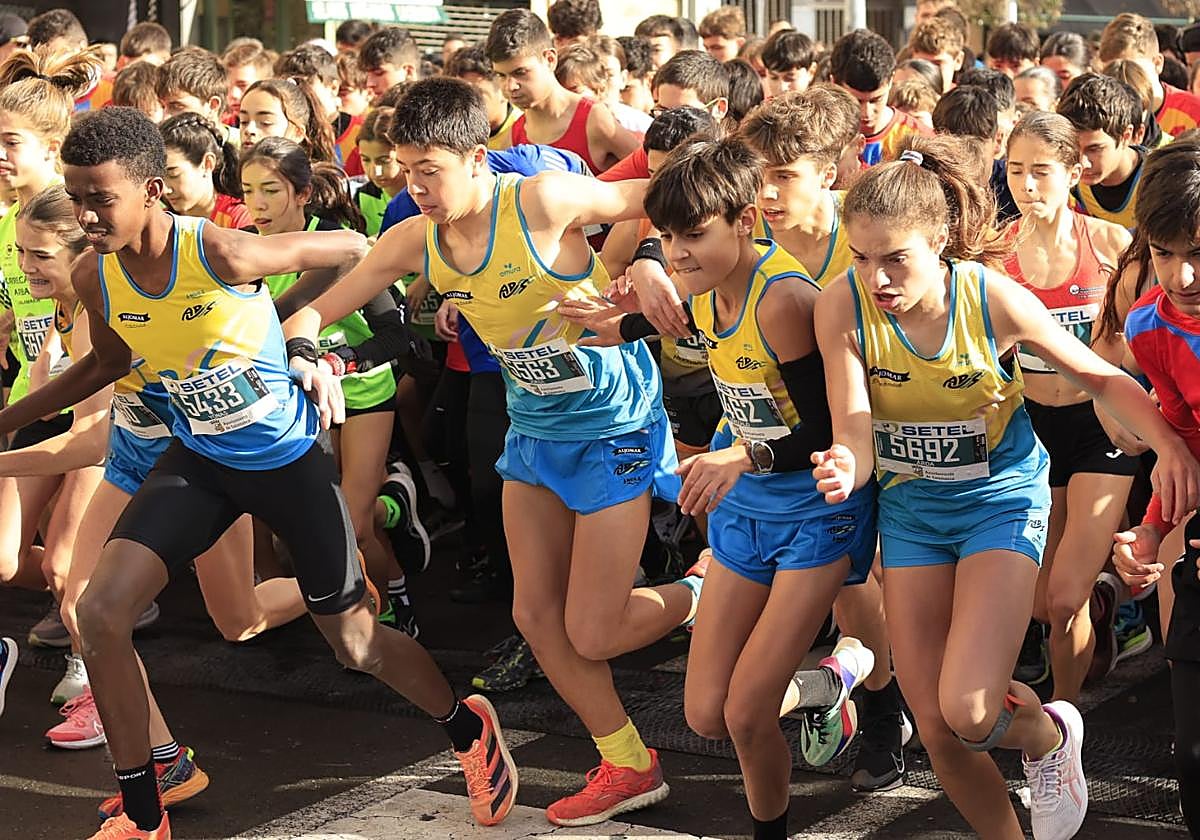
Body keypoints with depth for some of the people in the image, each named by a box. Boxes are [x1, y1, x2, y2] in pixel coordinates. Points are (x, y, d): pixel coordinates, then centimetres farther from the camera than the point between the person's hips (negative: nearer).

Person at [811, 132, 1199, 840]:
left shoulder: (995, 300, -22)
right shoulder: (843, 307, -19)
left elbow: (1102, 377, -9)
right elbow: (855, 438, -22)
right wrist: (847, 468, -46)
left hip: (1001, 495, -3)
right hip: (910, 503, 3)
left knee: (968, 710, -20)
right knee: (937, 730, 4)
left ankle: (1049, 735, 16)